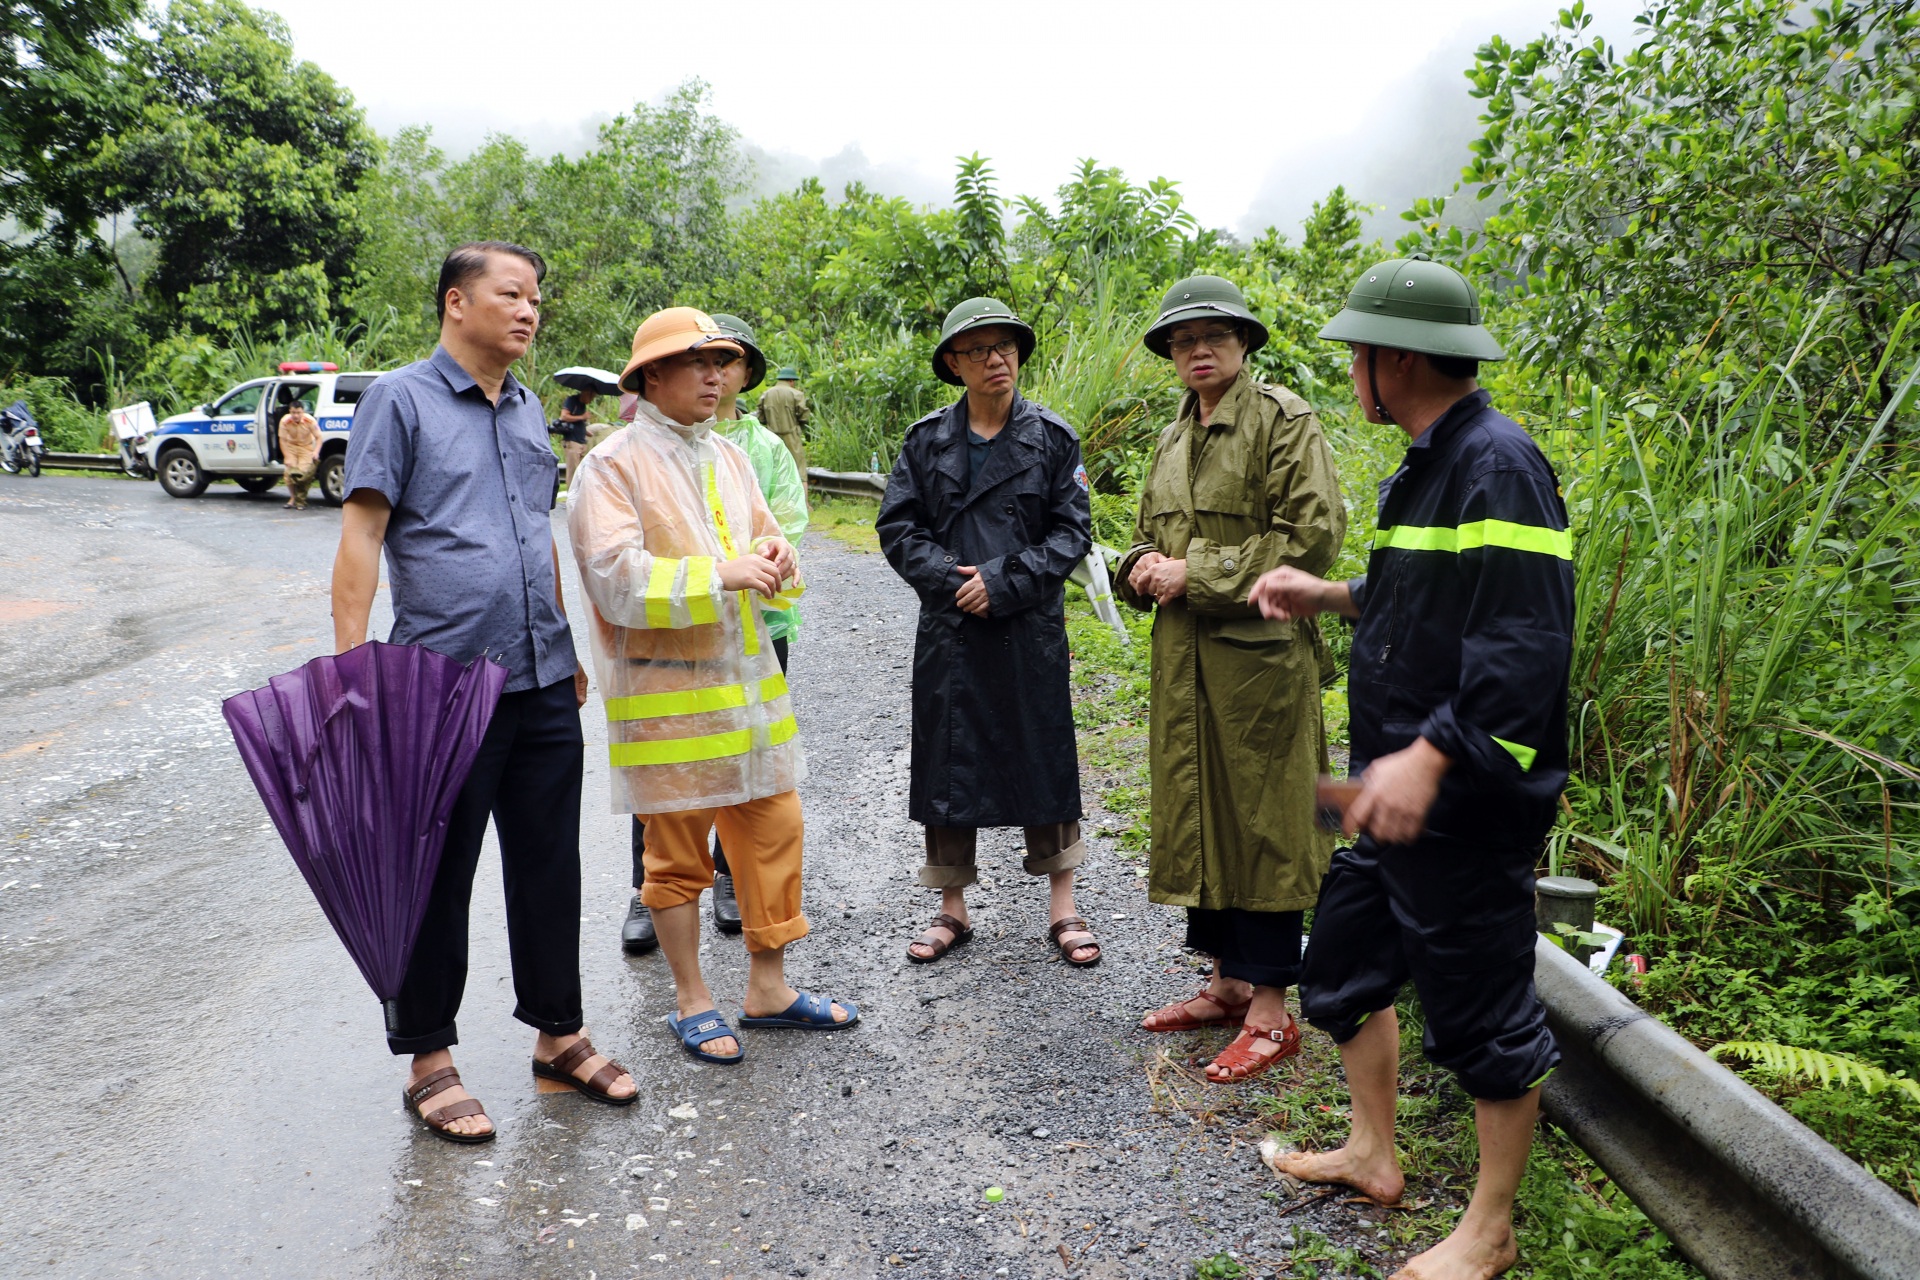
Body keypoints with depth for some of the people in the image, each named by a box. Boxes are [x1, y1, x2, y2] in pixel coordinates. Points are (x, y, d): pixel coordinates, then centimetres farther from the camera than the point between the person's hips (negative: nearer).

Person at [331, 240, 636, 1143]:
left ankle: (557, 1034, 27)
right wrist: (350, 662, -16)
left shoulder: (528, 410, 15)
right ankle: (428, 1060, 20)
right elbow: (362, 534, -9)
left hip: (542, 682, 6)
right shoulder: (401, 399, -4)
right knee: (437, 876, 5)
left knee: (549, 865, 12)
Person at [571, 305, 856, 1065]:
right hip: (664, 694, -7)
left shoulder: (729, 457, 15)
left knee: (774, 828, 10)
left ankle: (768, 988, 25)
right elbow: (617, 578, -17)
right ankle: (692, 1001, 22)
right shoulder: (614, 465, -8)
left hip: (747, 680, 7)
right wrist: (719, 575, -24)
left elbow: (762, 533, 23)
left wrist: (774, 555, -1)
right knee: (677, 849, 5)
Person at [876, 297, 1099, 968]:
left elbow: (1073, 530, -2)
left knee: (1044, 758, 5)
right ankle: (952, 908, 23)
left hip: (1031, 631, -1)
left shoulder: (1052, 437, 1)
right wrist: (950, 579, -12)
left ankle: (1063, 906, 19)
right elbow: (897, 527, 4)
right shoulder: (926, 439, 5)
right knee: (946, 762, 8)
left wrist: (1003, 583, -13)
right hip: (948, 630, 2)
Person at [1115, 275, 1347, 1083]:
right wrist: (1145, 570, 1)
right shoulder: (1173, 439, 18)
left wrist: (1197, 575, -14)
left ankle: (1271, 1012, 7)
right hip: (1184, 654, 8)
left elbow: (1313, 537, -15)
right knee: (1198, 812, 12)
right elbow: (1147, 535, 26)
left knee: (1262, 822, -2)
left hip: (1260, 652, -8)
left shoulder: (1284, 420, -6)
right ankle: (1227, 979, 27)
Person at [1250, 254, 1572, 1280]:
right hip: (1394, 784, 10)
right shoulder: (1429, 463, 12)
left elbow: (1525, 639, -27)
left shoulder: (1497, 465, -19)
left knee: (1482, 1011, 6)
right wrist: (1334, 596, 17)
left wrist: (1432, 756, -32)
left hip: (1465, 800, -10)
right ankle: (1372, 1156, 40)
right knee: (1344, 960, 20)